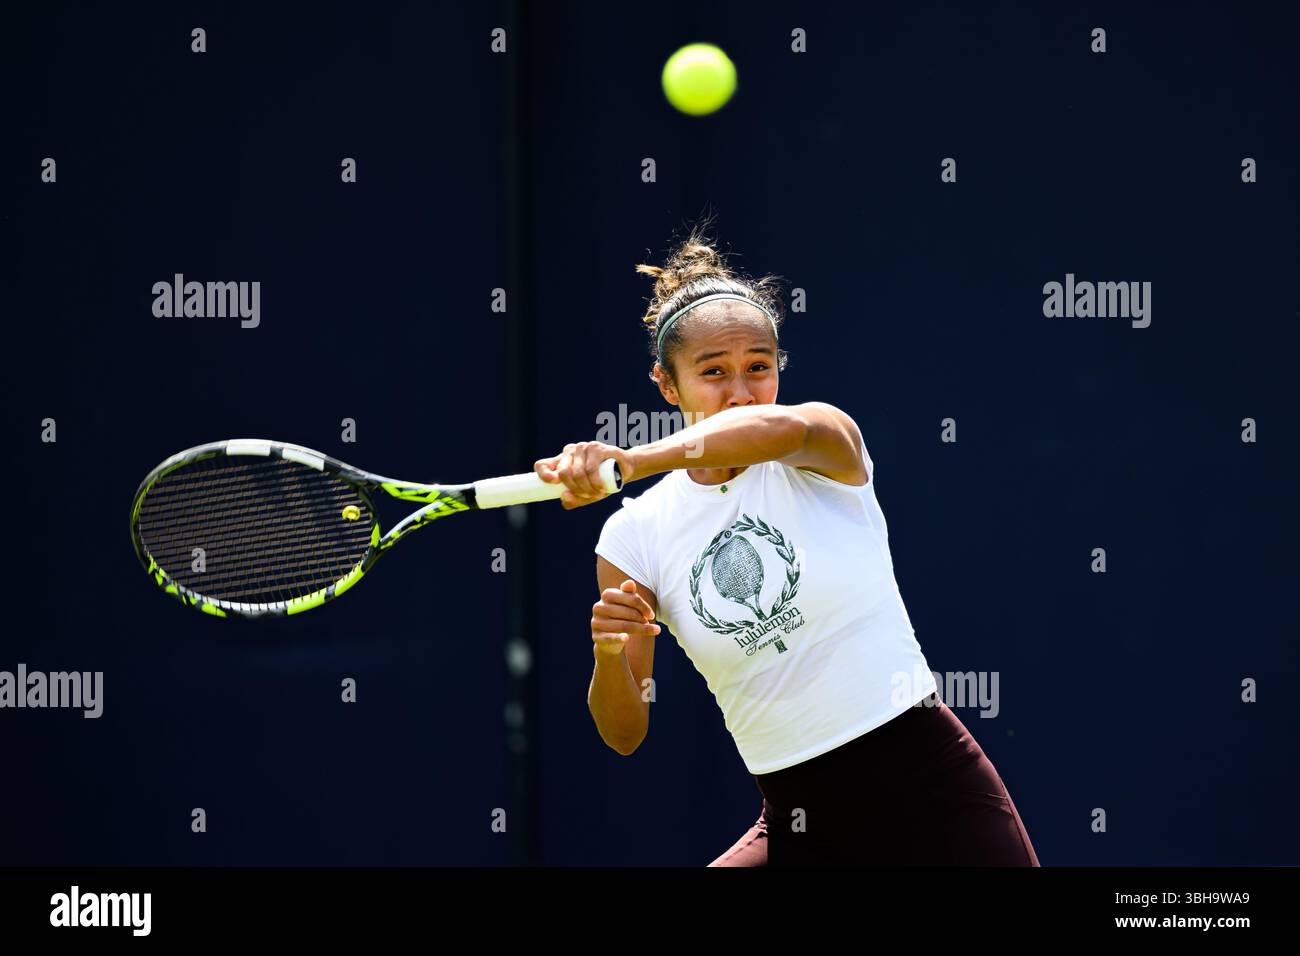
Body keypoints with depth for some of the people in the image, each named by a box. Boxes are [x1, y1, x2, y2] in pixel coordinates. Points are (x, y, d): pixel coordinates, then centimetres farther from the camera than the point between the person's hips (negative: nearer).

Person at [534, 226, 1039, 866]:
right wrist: (608, 653, -22)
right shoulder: (634, 535, 0)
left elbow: (784, 427, -32)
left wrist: (632, 460, -48)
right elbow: (624, 733, 1)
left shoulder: (827, 445, -4)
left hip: (933, 786, -2)